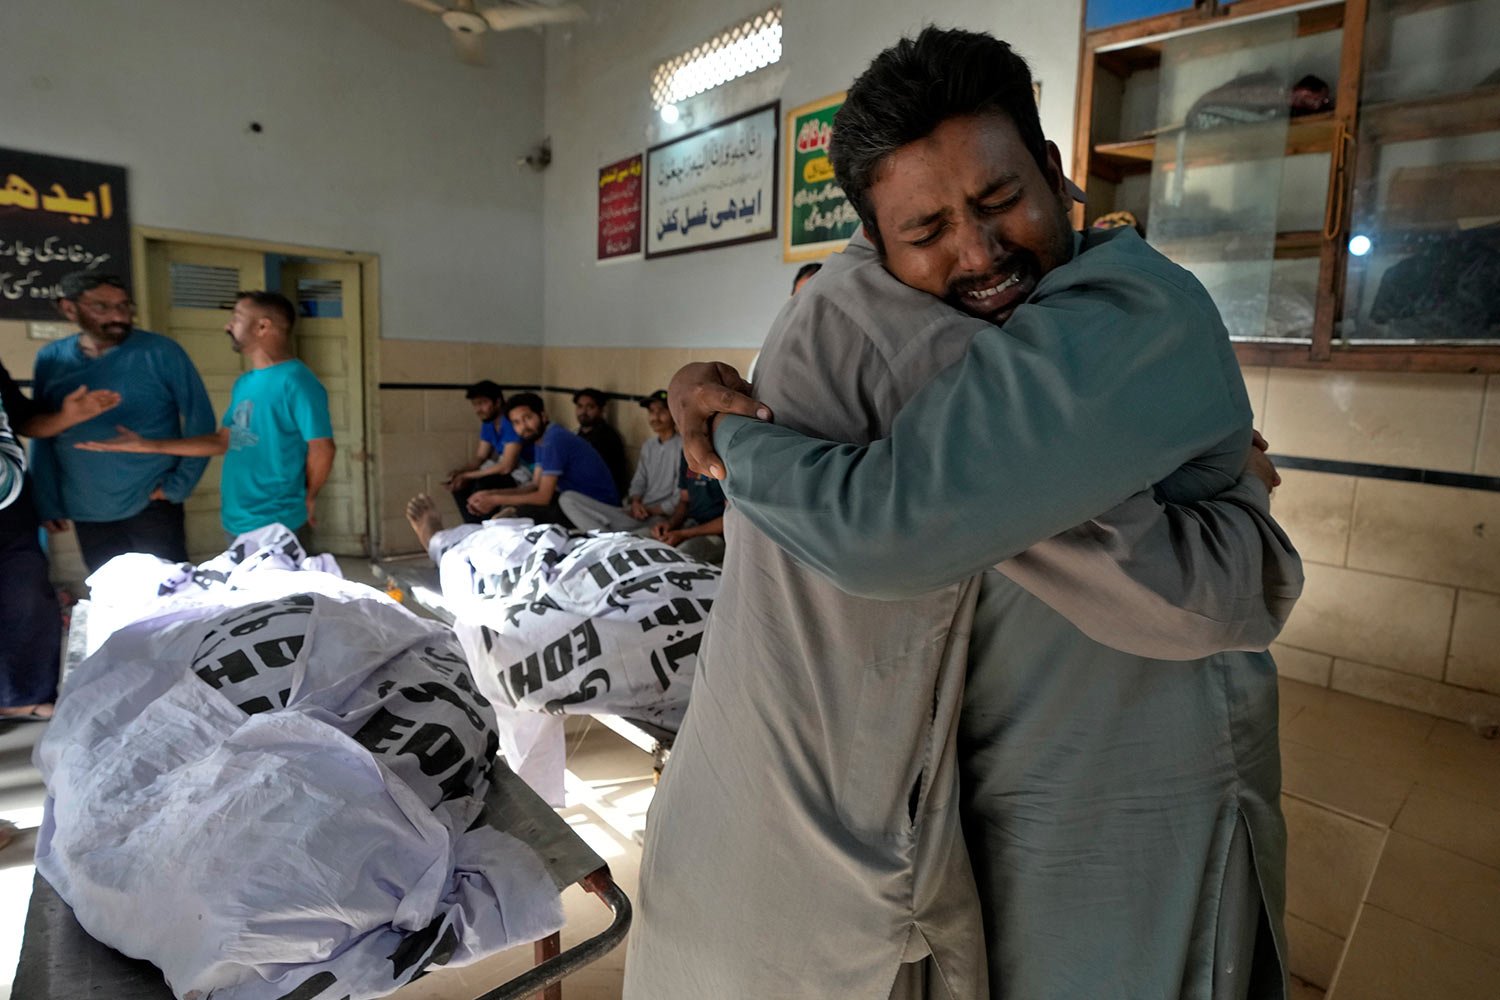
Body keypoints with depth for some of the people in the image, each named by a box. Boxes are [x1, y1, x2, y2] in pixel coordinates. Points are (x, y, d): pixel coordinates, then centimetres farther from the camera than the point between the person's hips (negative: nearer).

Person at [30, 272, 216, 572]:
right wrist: (47, 503, 8)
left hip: (152, 505, -3)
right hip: (87, 513, 3)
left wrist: (180, 485, -9)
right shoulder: (50, 359, 3)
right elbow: (41, 435, 10)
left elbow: (200, 420, -6)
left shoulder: (160, 352, -7)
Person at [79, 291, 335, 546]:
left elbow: (322, 448, -21)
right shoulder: (244, 383, 12)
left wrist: (306, 498, -7)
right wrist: (147, 445, 11)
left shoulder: (296, 381, -18)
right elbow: (224, 440, 16)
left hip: (277, 528, -9)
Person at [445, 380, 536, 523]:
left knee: (484, 484, -31)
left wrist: (468, 476, -22)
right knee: (459, 484, 0)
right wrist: (461, 471, -12)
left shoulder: (511, 420, -23)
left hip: (525, 470, -9)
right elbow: (480, 457, 10)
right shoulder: (487, 423, 5)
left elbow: (507, 466, -28)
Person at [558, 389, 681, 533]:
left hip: (661, 518, -8)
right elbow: (638, 483, 17)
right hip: (636, 514, 8)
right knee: (568, 498, -9)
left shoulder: (682, 447, -5)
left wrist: (650, 511, -13)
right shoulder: (648, 445, 20)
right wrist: (635, 502, -4)